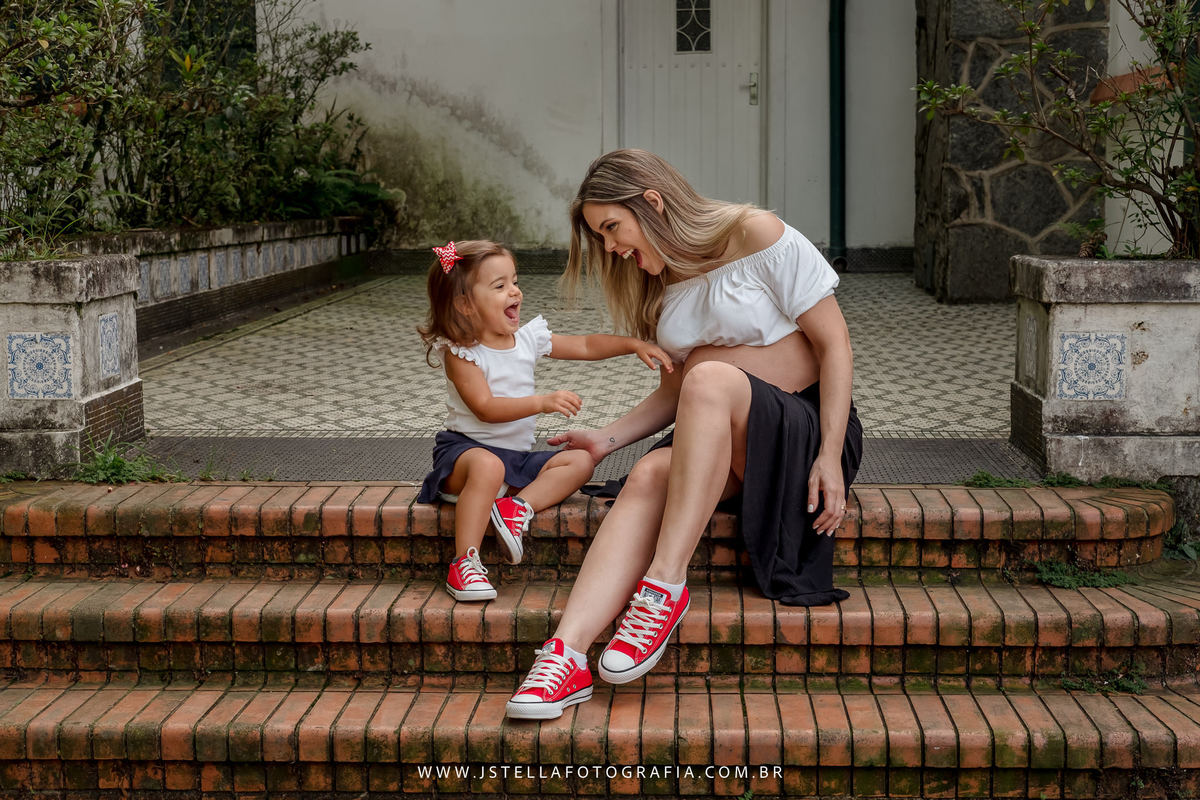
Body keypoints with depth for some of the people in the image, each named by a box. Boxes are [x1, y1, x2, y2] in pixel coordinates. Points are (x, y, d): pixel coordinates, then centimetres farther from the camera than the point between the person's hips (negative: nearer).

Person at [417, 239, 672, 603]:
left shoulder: (529, 338, 7)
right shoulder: (460, 353, -13)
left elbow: (586, 346, 14)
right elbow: (486, 408, -23)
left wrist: (635, 344, 1)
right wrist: (543, 402, -33)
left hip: (517, 456, 7)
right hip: (466, 447, -7)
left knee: (581, 460, -8)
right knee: (488, 466, -40)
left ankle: (520, 506, -27)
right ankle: (464, 563, -37)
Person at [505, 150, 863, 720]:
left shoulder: (759, 236, -6)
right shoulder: (659, 280, 15)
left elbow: (834, 344, -9)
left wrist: (830, 456, -17)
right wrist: (608, 438, 4)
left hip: (802, 428, -5)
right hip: (714, 439, 5)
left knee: (712, 379, -36)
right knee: (649, 475, -29)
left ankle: (664, 586, -37)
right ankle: (568, 653, -46)